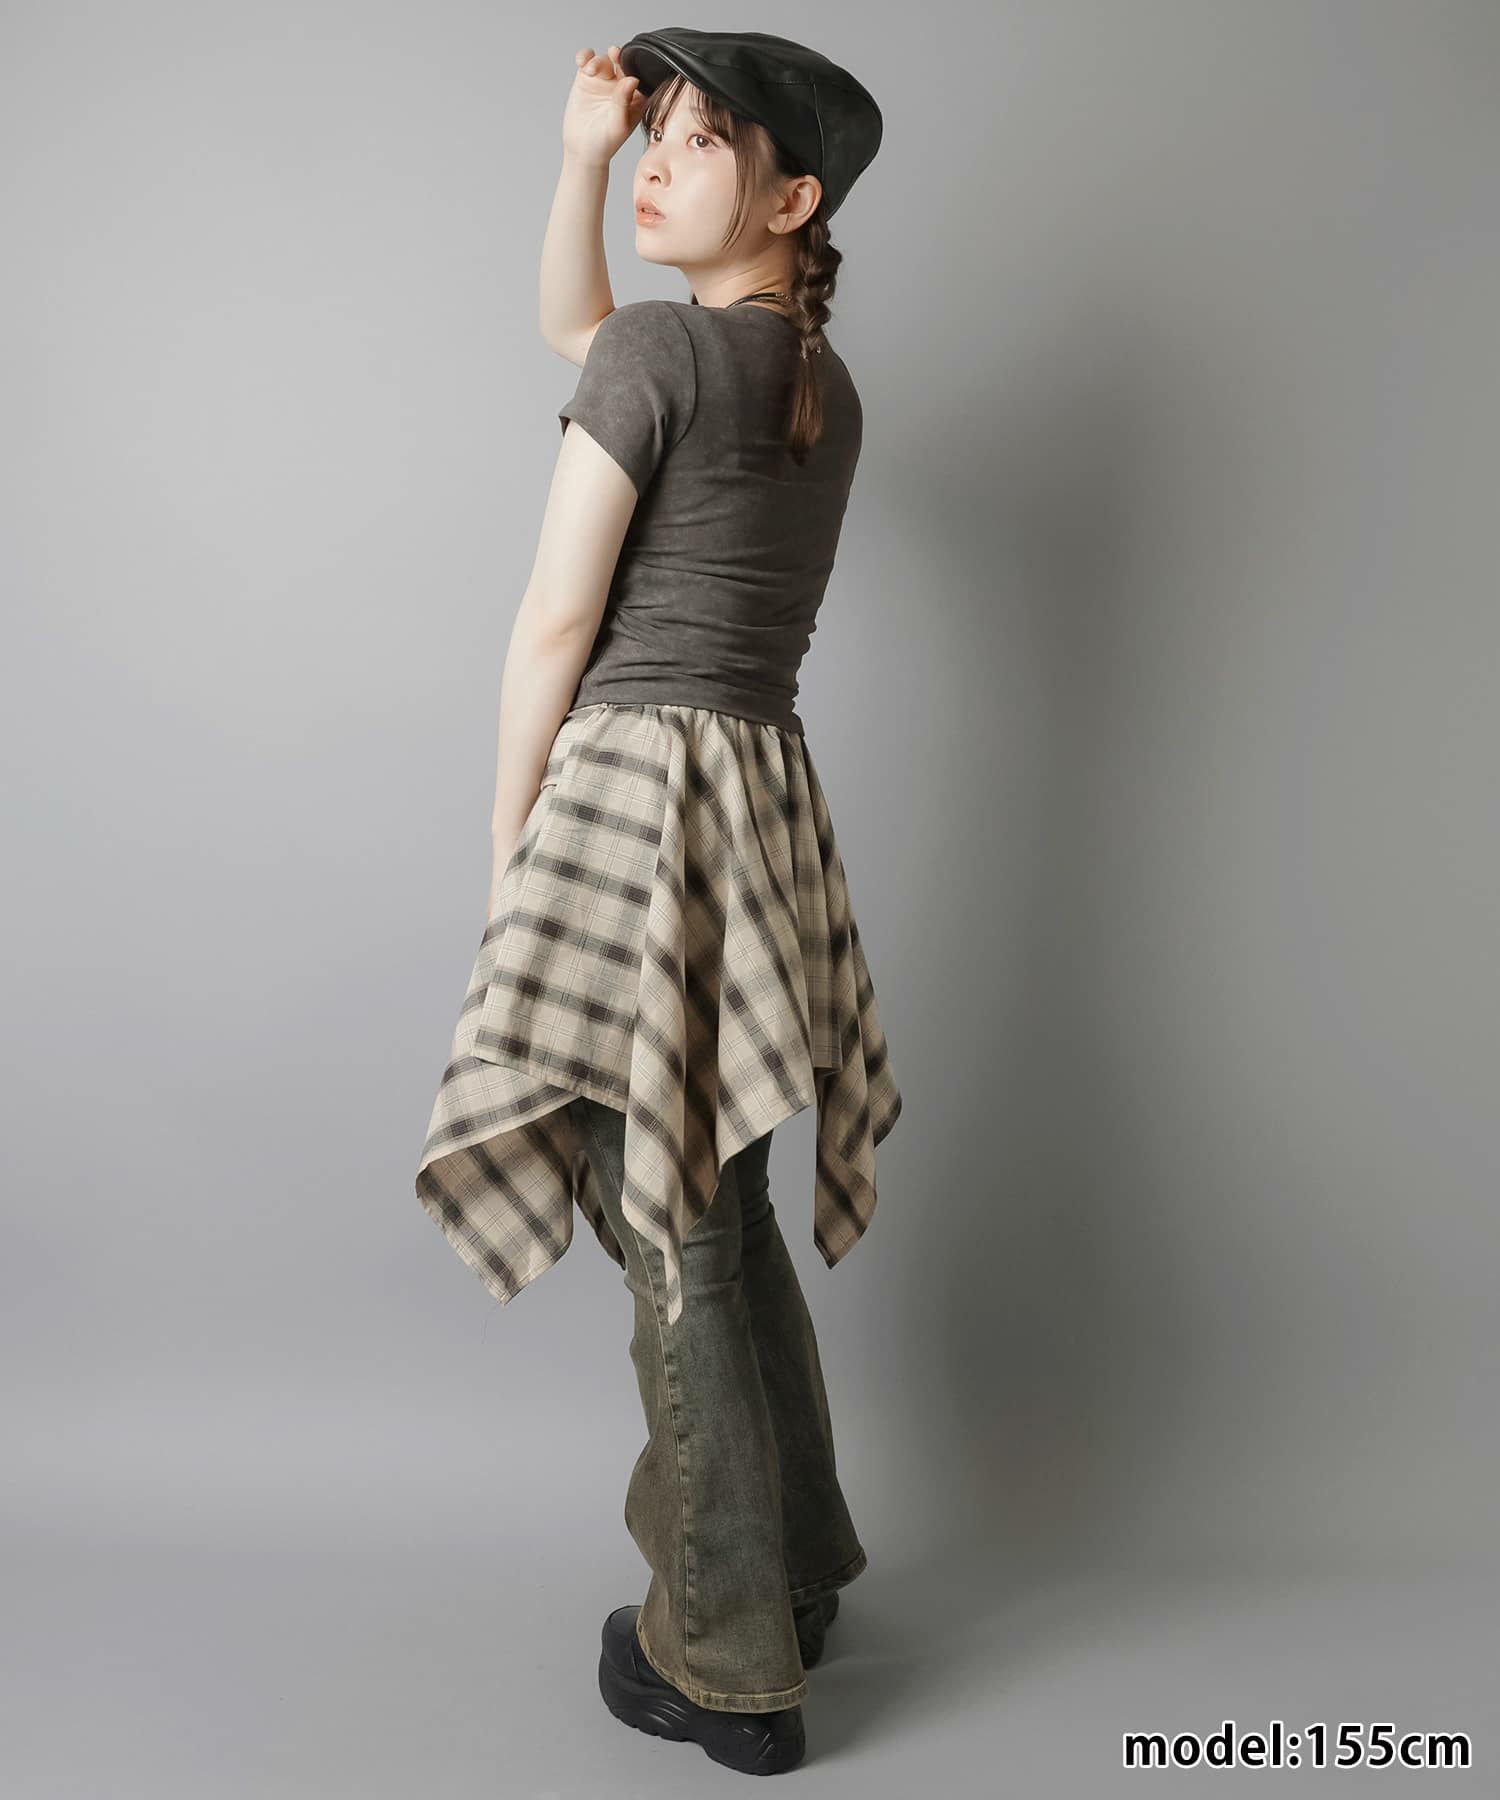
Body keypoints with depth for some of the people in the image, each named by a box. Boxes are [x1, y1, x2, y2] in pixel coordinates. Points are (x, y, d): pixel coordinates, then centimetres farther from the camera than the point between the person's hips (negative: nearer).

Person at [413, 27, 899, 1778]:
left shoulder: (658, 350, -7)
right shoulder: (829, 390, 18)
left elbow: (556, 619, -8)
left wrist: (509, 842, 2)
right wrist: (581, 154, 19)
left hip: (635, 786, -8)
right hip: (772, 798, 8)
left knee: (675, 1239, 0)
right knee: (723, 1213, 18)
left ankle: (727, 1668, 15)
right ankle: (794, 1570, 33)